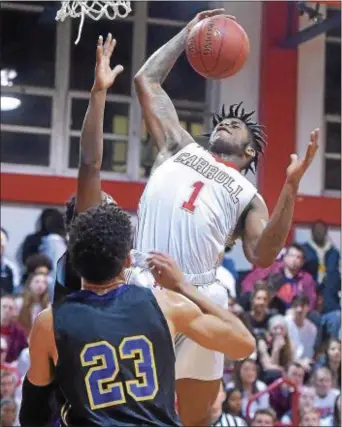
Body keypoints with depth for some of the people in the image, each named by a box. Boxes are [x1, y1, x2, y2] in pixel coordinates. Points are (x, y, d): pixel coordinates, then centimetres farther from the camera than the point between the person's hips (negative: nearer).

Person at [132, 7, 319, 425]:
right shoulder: (180, 147, 23)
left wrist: (291, 186, -9)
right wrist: (191, 29, 31)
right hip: (141, 287, 0)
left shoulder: (248, 195, 18)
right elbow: (146, 80, 26)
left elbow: (263, 256, -1)